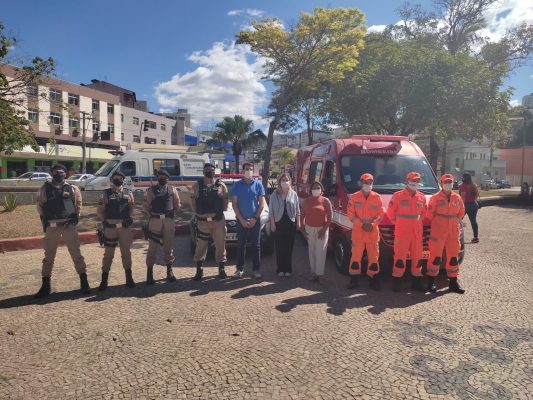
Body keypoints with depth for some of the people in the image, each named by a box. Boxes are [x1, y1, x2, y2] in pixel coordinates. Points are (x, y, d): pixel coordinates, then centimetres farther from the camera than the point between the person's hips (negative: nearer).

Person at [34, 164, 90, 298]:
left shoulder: (72, 189, 5)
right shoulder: (45, 189, 6)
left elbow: (78, 204, 14)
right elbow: (40, 206, 13)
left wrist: (76, 217, 1)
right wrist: (44, 221, 4)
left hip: (69, 225, -1)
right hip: (52, 226, 1)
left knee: (76, 253, 0)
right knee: (49, 256, 8)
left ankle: (84, 282, 8)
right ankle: (45, 286, 18)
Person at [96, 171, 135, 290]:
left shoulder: (128, 193, 7)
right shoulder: (106, 194, 2)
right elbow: (99, 211, 4)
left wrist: (128, 218, 1)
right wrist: (105, 221, -5)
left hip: (125, 227, 2)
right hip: (110, 228, -2)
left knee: (126, 252, 9)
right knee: (108, 254, 4)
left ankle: (129, 278, 19)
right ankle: (104, 280, 13)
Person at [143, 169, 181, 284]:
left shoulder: (172, 190, 8)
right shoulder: (151, 190, 3)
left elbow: (177, 204, 13)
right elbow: (145, 205, 4)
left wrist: (171, 213, 5)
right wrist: (152, 214, -1)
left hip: (169, 221, 2)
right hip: (155, 221, -2)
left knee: (168, 246, 9)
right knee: (152, 247, 0)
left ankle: (169, 271, 20)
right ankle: (149, 273, 7)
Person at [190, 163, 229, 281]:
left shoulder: (221, 185, 3)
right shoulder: (197, 185, 3)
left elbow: (226, 200, 8)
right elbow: (192, 201, 5)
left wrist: (222, 210, 2)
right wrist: (198, 213, 1)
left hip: (219, 221, 0)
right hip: (203, 221, 0)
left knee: (220, 245, 5)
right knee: (201, 246, 4)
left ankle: (221, 269, 17)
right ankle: (199, 270, 16)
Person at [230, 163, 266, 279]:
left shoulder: (258, 185, 2)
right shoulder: (237, 185, 1)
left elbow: (262, 203, 1)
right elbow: (234, 204, -1)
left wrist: (255, 219, -8)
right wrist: (242, 219, -9)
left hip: (255, 220, 0)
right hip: (241, 220, 0)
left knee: (256, 245, 5)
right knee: (240, 245, 6)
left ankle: (256, 269, 12)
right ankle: (240, 269, 15)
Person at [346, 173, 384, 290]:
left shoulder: (377, 197, 5)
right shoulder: (355, 197, 1)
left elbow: (381, 214, 4)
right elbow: (350, 214, -2)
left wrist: (372, 224, -11)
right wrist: (361, 224, -11)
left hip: (373, 232, 1)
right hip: (358, 231, -1)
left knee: (374, 256, 4)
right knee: (356, 255, 2)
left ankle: (373, 279, 15)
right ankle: (354, 279, 12)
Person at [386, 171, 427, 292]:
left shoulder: (422, 197, 9)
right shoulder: (398, 196, -5)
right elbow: (390, 212, 0)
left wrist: (417, 222, 12)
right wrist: (398, 223, 4)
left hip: (417, 232, 5)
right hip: (401, 232, -5)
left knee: (417, 256, 10)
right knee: (400, 256, -3)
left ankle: (417, 281, 21)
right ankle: (397, 281, 6)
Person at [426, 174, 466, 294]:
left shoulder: (457, 198, 7)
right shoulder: (435, 198, -5)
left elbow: (461, 212, 18)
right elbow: (429, 214, -2)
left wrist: (455, 221, 11)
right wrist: (437, 223, 5)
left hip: (454, 231, 5)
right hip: (438, 231, -4)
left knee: (453, 257, 10)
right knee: (435, 256, -3)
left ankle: (453, 282, 21)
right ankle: (431, 282, 7)